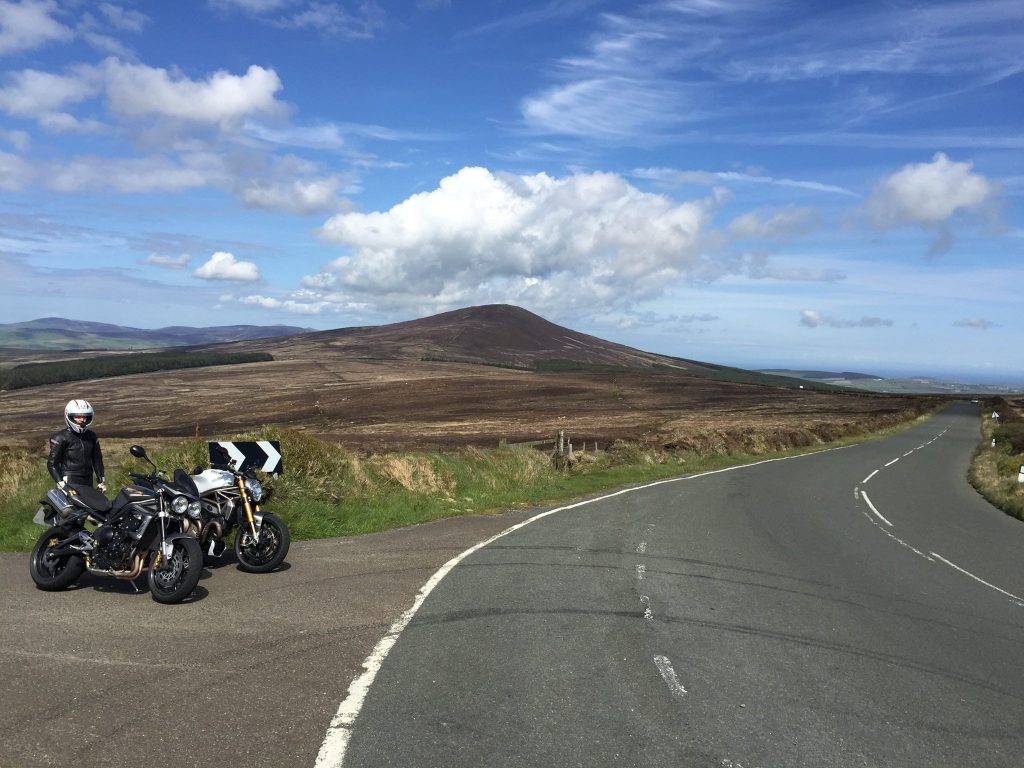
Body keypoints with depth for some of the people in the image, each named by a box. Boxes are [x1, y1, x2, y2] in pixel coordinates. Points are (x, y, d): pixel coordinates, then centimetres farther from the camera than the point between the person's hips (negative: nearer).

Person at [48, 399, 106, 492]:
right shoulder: (61, 438, -4)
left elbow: (97, 459, 20)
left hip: (88, 482, 6)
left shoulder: (91, 436, 12)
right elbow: (52, 463, -6)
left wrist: (101, 480, 14)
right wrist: (60, 481, -15)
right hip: (69, 482, -6)